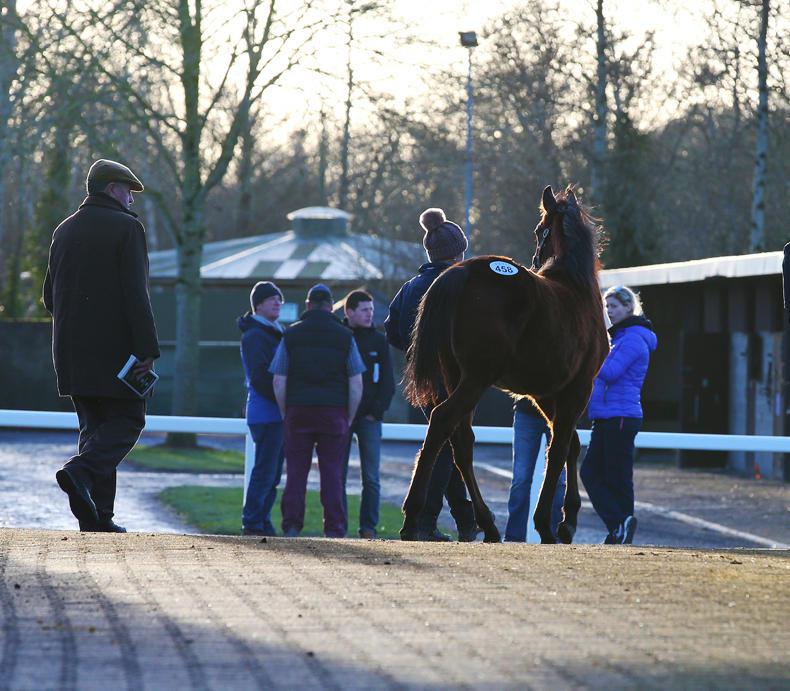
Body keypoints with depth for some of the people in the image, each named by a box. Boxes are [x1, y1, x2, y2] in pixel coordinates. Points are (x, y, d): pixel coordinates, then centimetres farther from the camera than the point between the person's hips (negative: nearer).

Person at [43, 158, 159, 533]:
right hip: (115, 349, -6)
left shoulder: (64, 231, 12)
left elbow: (51, 297, 15)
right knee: (127, 420, 3)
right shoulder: (127, 228, -8)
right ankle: (80, 470, -22)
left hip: (71, 350, 6)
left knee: (95, 426, 10)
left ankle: (98, 517, 2)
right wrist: (147, 348, -17)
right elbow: (135, 293, -16)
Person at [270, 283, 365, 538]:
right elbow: (356, 385, 1)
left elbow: (279, 382, 2)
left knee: (296, 471, 3)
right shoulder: (345, 337, 4)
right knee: (332, 473, 1)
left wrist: (285, 414, 11)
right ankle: (334, 529, -2)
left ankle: (292, 526, -1)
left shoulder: (291, 335, 5)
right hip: (334, 412, 0)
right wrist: (349, 418, 9)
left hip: (298, 411, 0)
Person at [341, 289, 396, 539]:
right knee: (338, 476, 0)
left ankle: (368, 527, 0)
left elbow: (388, 380, 7)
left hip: (369, 417, 1)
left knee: (371, 478, -3)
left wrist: (377, 411, -4)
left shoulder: (378, 340, 7)